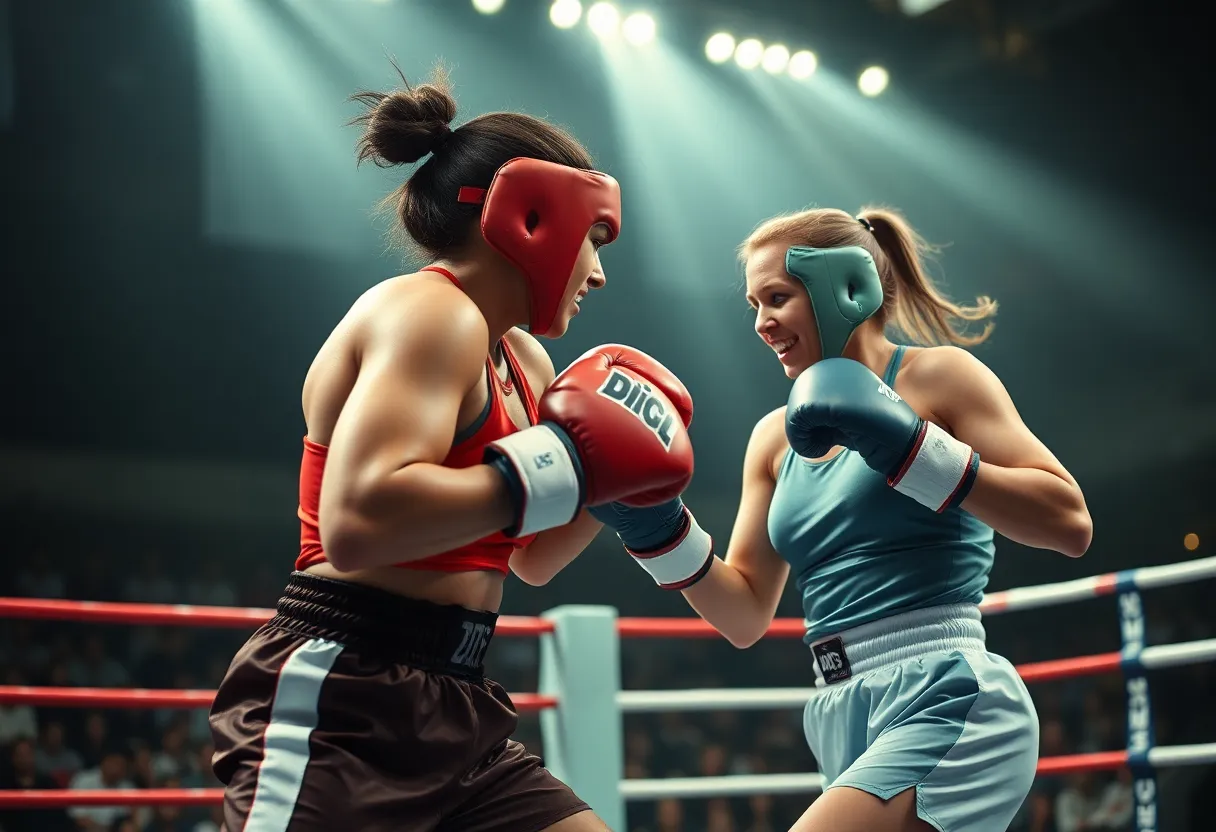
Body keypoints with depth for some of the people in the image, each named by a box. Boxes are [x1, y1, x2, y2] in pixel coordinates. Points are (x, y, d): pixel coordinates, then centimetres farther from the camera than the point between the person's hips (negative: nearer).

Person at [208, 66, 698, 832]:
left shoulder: (521, 361, 15)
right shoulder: (432, 313, -13)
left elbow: (532, 560, 28)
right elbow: (356, 524, -30)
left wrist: (611, 475, 9)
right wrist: (560, 465, -20)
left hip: (450, 713, 10)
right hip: (339, 711, -10)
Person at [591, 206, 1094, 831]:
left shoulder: (935, 375, -1)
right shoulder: (775, 437, 16)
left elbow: (1069, 523, -12)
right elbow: (746, 617, 16)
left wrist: (900, 442, -19)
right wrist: (658, 530, 0)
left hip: (945, 703, -7)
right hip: (843, 720, 7)